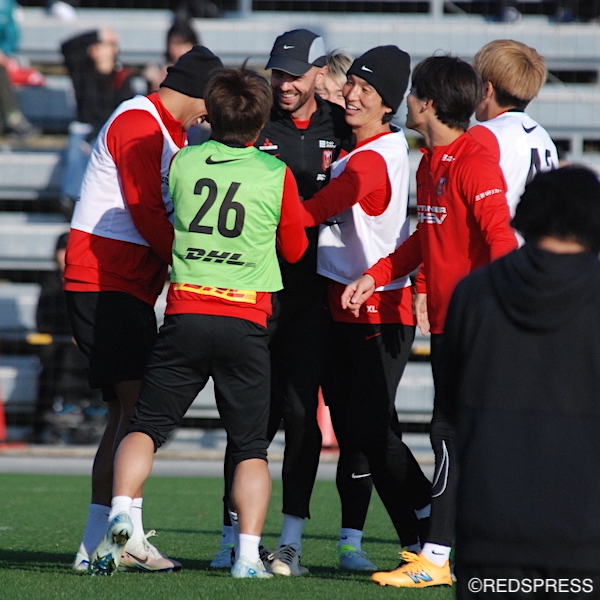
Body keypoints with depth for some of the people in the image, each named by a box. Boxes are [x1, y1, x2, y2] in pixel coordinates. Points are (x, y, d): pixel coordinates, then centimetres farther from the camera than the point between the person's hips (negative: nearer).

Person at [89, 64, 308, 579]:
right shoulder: (276, 174, 0)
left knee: (146, 426, 9)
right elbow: (294, 250, 12)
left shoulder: (184, 161, 4)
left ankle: (121, 514, -12)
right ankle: (249, 552, -3)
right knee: (251, 446, 7)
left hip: (185, 312, 1)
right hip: (246, 319, -1)